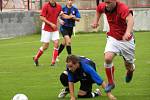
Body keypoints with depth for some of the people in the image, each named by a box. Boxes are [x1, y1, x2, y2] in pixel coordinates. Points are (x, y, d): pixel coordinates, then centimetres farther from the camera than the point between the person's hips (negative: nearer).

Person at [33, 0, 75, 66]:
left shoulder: (58, 7, 2)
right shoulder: (46, 6, -13)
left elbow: (62, 15, 13)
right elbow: (42, 17, -15)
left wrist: (70, 17, -3)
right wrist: (51, 24, -20)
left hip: (54, 29, 5)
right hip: (46, 29, -5)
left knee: (56, 43, -8)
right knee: (45, 46, -2)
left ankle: (53, 61, -2)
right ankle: (36, 58, 20)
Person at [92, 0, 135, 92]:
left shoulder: (123, 8, -30)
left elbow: (130, 19, -50)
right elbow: (99, 9, 17)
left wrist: (128, 32, -67)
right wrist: (96, 21, 7)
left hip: (126, 40, -3)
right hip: (113, 38, 3)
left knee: (129, 66, 10)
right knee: (107, 58, -21)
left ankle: (130, 71, 50)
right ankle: (111, 83, -2)